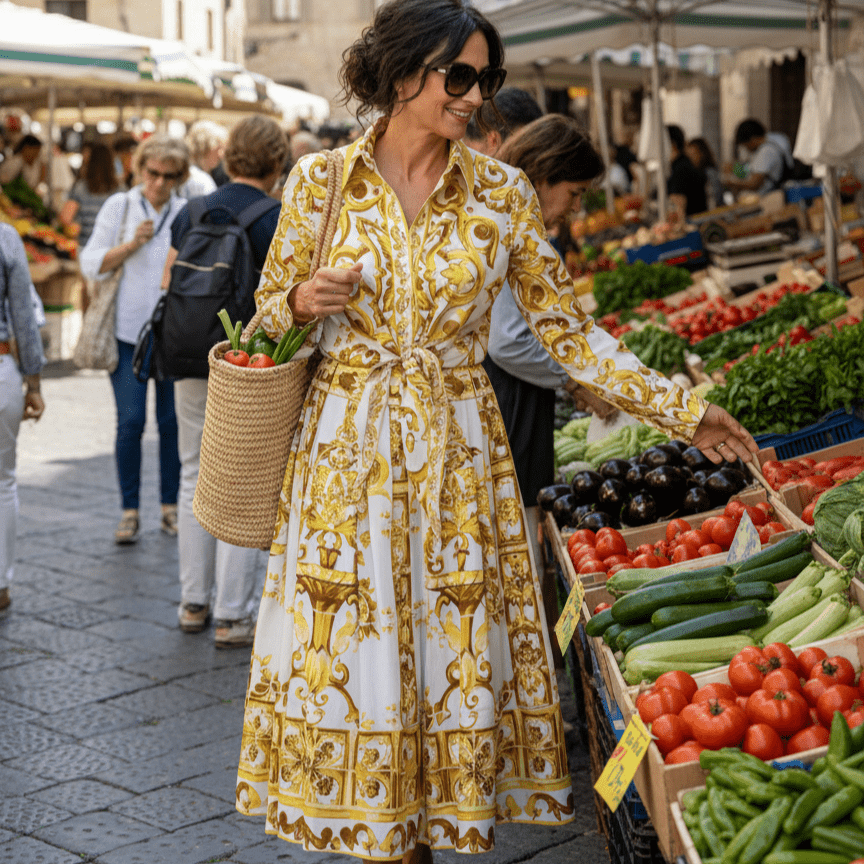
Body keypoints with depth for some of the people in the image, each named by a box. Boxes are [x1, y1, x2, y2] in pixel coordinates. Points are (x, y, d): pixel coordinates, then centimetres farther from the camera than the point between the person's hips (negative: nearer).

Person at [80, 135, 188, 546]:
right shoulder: (119, 206, 5)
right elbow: (91, 264, 0)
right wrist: (132, 244, -11)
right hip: (128, 331, -1)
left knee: (172, 421, 4)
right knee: (130, 421, -4)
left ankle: (170, 507, 17)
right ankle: (129, 511, 6)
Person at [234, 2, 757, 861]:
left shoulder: (501, 193, 1)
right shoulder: (320, 179, -1)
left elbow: (565, 328, 4)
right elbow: (272, 312, 9)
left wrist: (680, 408, -1)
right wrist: (304, 299, -15)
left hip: (456, 458, 1)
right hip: (346, 449, 0)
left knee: (449, 651, 3)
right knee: (348, 650, 2)